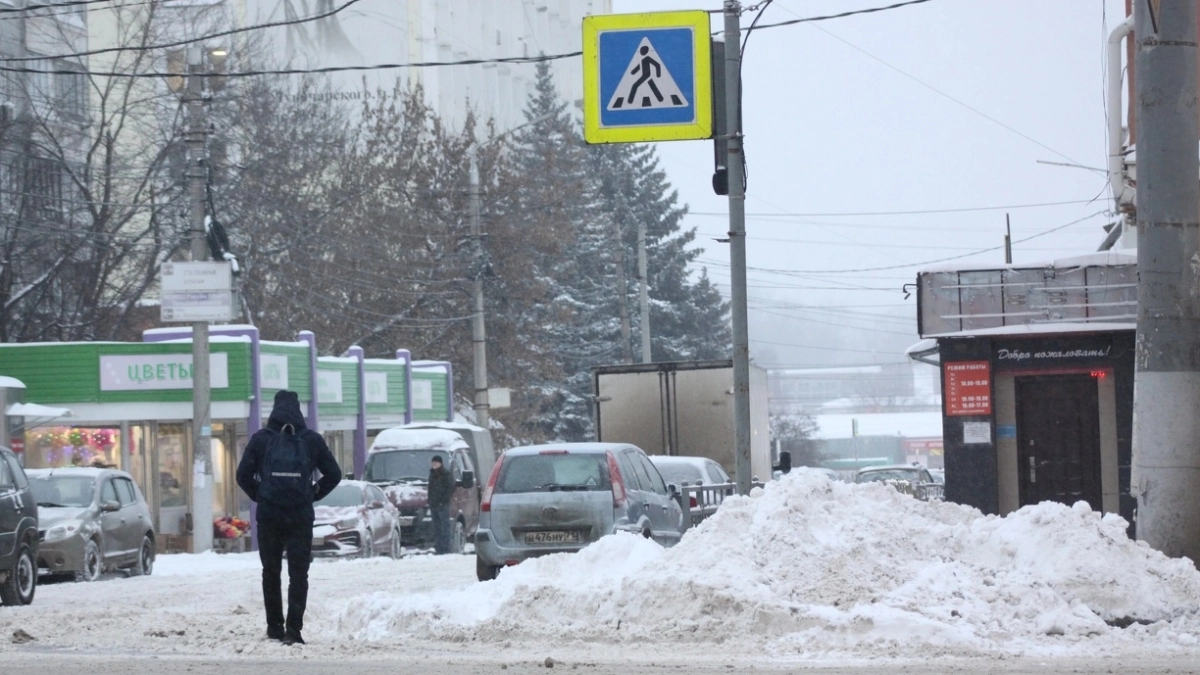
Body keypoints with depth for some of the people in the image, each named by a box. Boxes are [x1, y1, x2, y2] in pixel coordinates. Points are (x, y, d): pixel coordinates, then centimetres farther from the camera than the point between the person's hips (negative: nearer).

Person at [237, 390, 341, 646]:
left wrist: (259, 496, 8)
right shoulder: (312, 440, 1)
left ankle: (274, 627, 18)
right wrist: (314, 495, 10)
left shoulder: (261, 439, -2)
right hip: (301, 517, 0)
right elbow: (333, 474, 4)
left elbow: (244, 475, -5)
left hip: (269, 516, 0)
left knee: (271, 572, 15)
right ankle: (293, 629, -11)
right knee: (298, 574, 0)